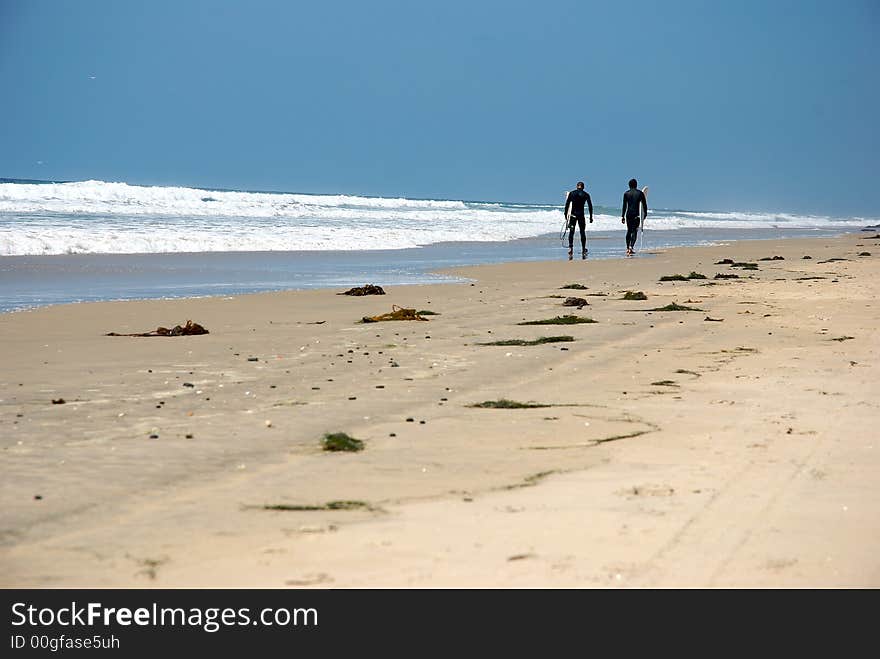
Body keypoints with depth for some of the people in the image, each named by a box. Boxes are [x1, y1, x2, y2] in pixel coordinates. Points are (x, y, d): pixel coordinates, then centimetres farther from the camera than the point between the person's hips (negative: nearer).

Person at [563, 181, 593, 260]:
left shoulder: (571, 193, 4)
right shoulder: (586, 194, 5)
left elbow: (567, 204, 0)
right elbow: (590, 206, 2)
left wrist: (566, 214, 5)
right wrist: (591, 217, 7)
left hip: (573, 215, 0)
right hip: (581, 215, 0)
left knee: (571, 232, 3)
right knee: (582, 232, 8)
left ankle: (570, 247, -13)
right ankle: (583, 252, 10)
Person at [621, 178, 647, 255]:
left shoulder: (626, 193, 3)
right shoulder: (640, 193, 2)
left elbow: (624, 206, 0)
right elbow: (644, 205, 4)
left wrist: (622, 216, 1)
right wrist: (645, 213, 17)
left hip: (628, 214, 2)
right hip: (636, 215, -2)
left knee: (629, 231, 14)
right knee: (634, 231, -2)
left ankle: (628, 248, 18)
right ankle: (631, 247, -19)